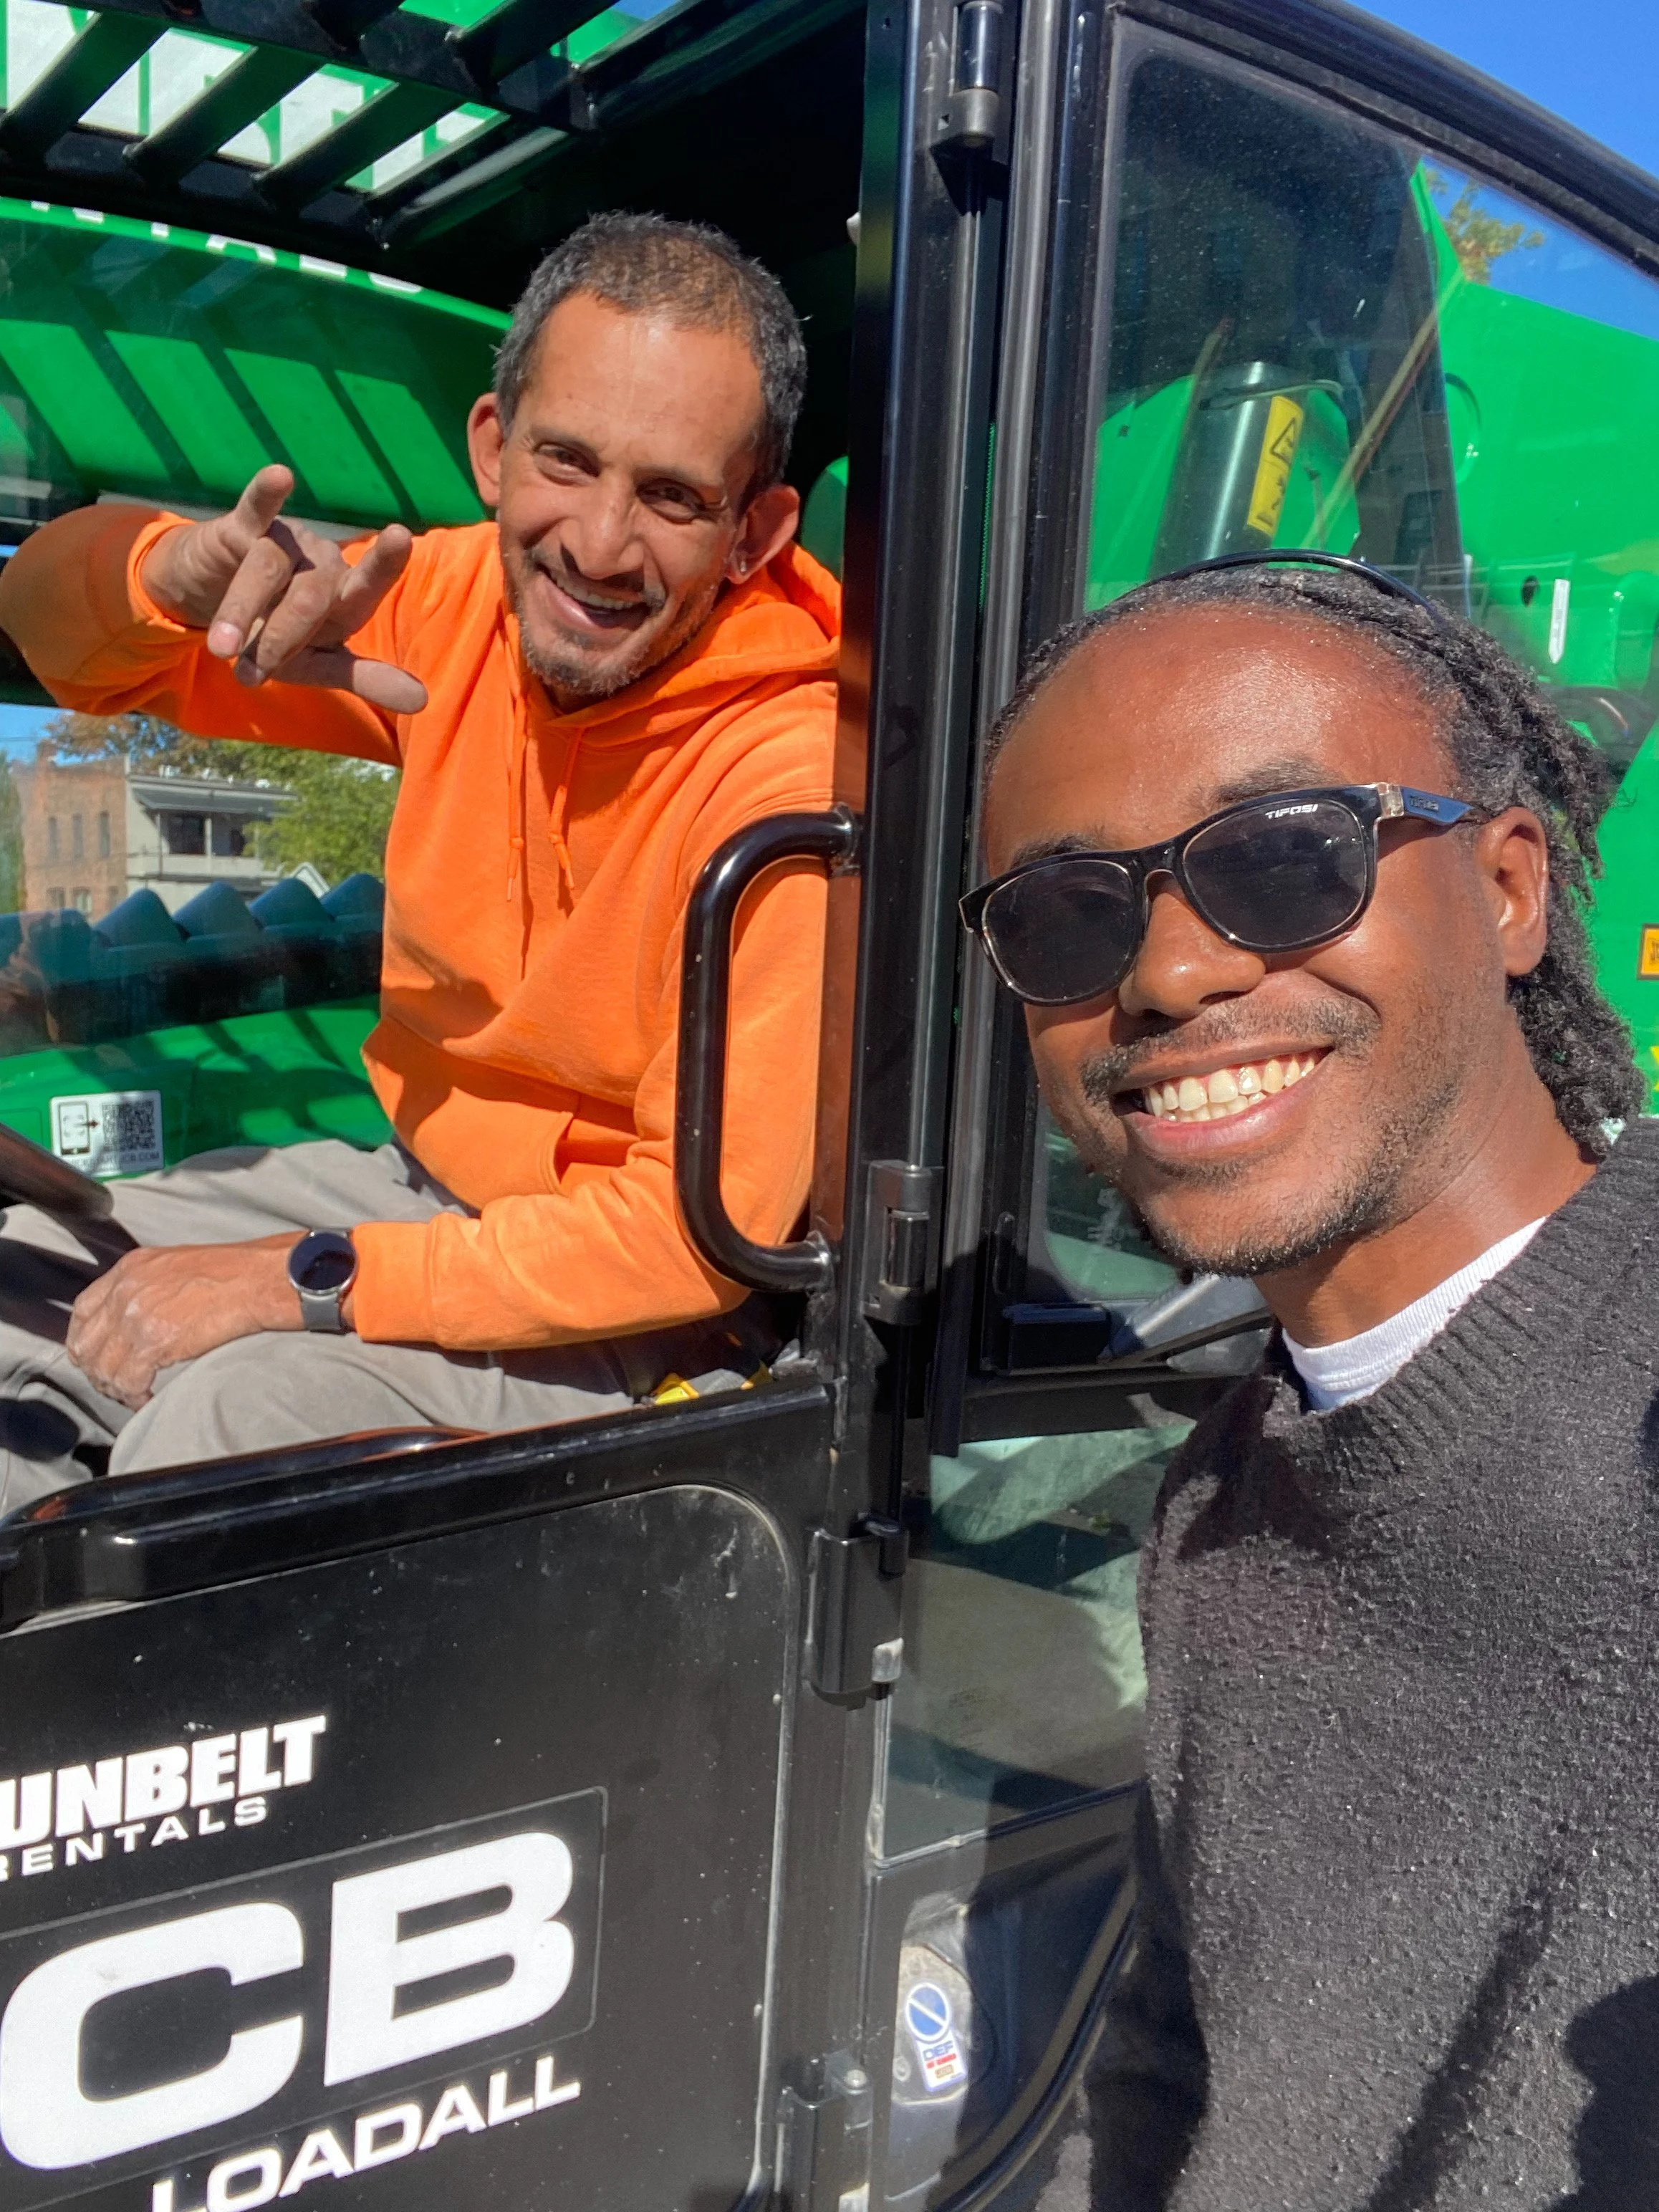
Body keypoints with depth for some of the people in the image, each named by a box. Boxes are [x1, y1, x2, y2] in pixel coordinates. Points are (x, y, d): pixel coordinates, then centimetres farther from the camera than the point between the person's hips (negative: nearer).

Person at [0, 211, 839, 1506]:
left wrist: (303, 1282, -23)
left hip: (643, 1303, -6)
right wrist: (181, 572, -24)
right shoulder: (460, 603, -8)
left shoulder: (793, 775, -27)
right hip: (422, 1176, 7)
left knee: (222, 1407, -26)